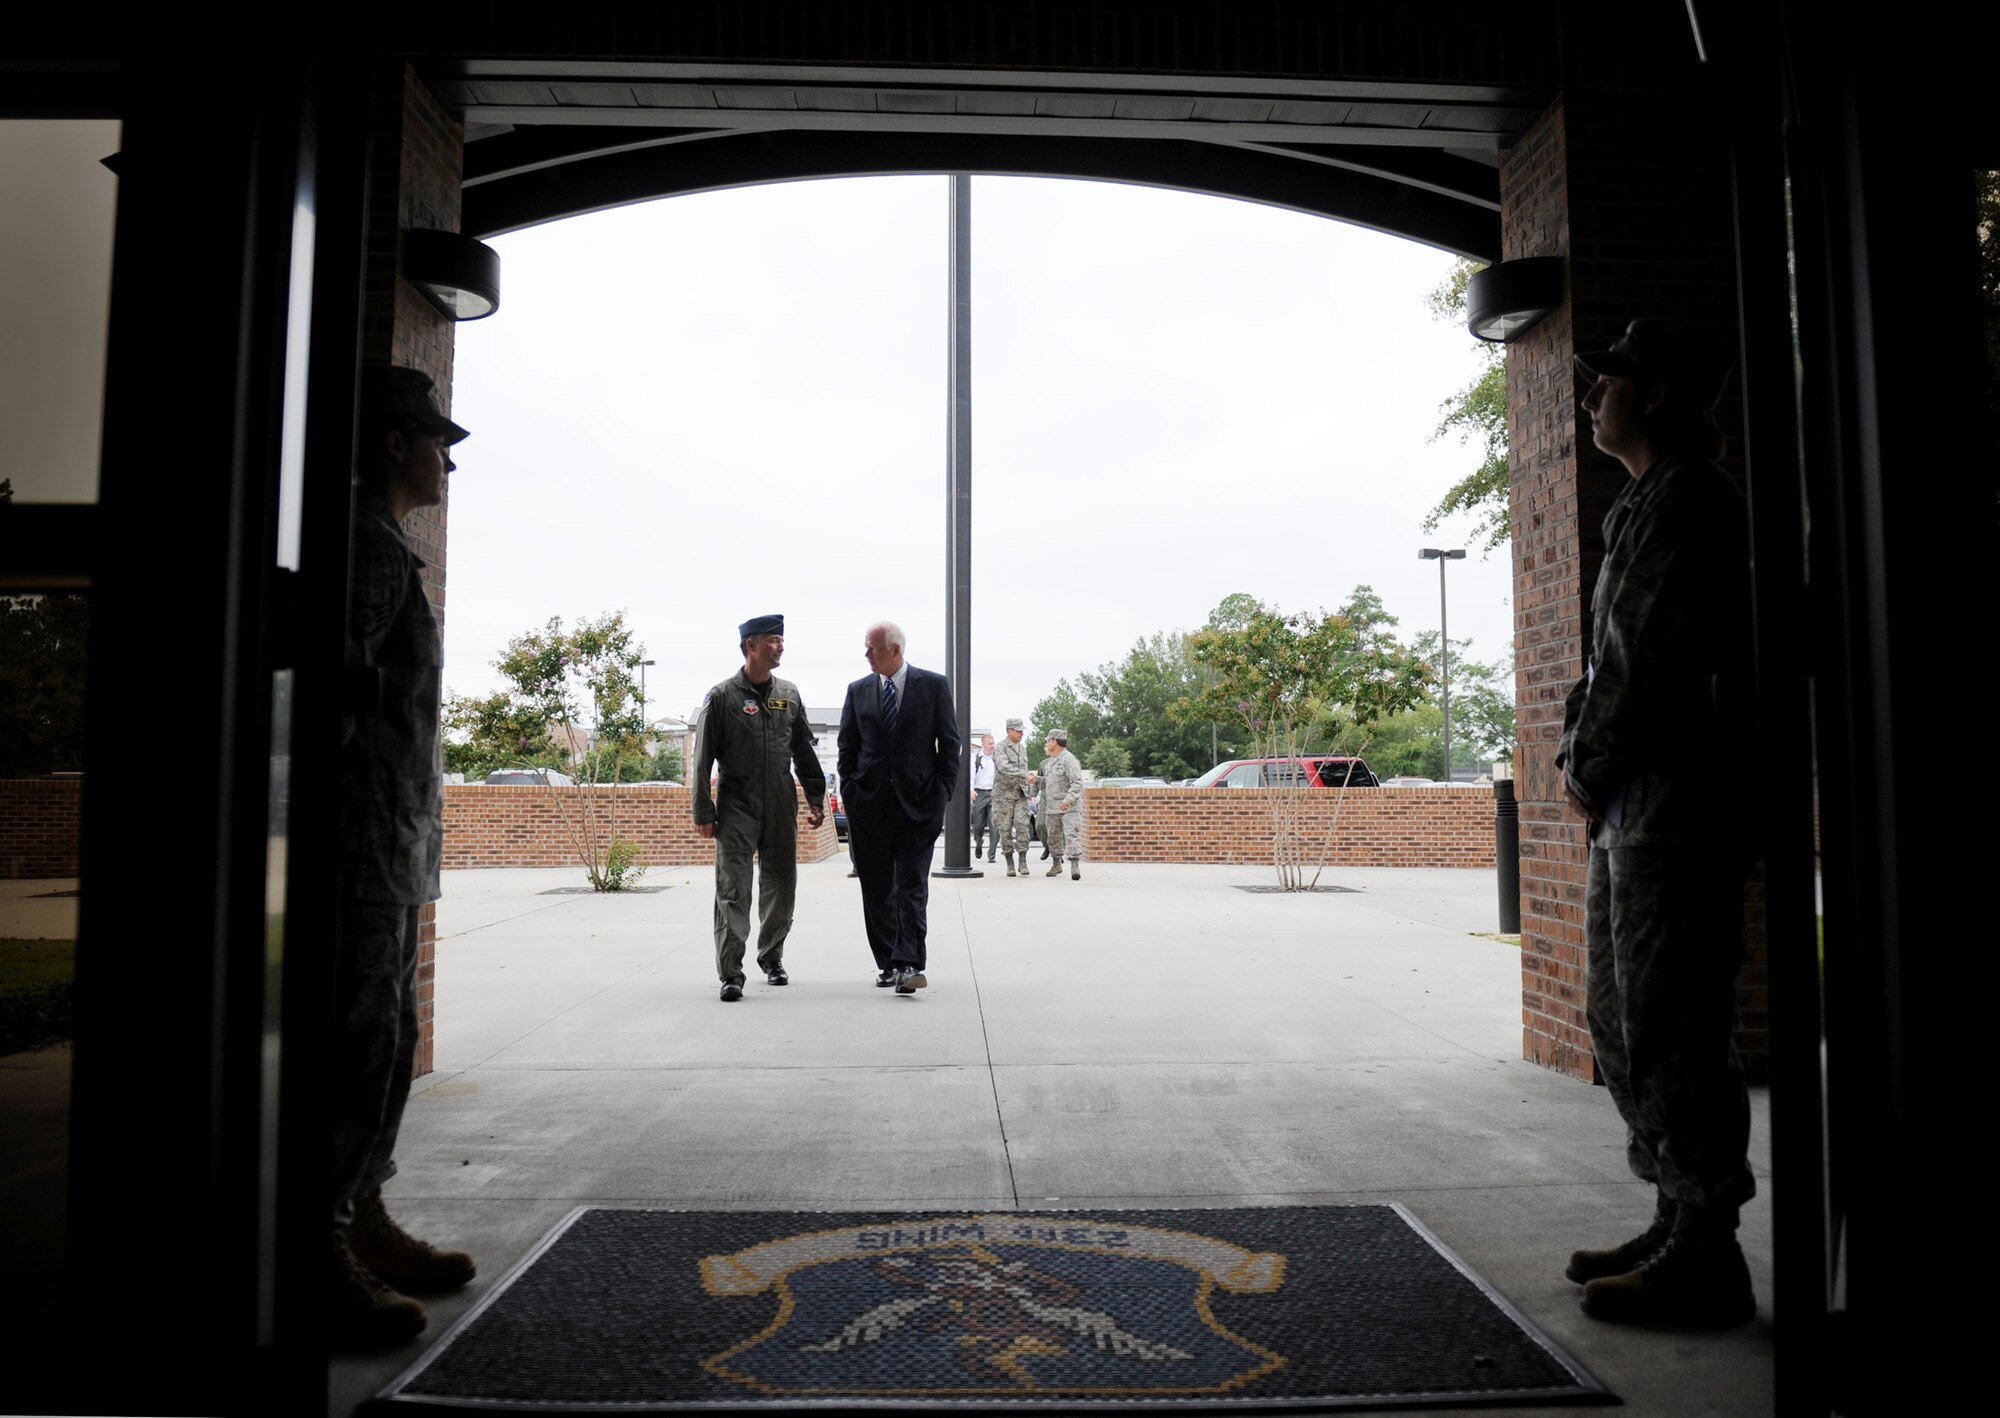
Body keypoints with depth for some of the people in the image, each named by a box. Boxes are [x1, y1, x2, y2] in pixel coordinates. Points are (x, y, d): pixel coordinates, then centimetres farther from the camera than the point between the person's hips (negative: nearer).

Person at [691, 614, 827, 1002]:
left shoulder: (789, 694, 9)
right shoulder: (722, 696, -4)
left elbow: (804, 752, 15)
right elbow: (702, 759, -2)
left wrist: (815, 799, 11)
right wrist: (703, 812, -6)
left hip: (781, 809, 4)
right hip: (736, 809, -4)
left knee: (781, 886, 10)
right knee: (733, 892, -4)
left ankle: (772, 957, 29)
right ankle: (730, 973, 1)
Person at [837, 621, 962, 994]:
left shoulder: (933, 686, 2)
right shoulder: (857, 690, 9)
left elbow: (950, 741, 3)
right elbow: (848, 746, 12)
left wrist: (943, 790, -2)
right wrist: (850, 791, 4)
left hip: (918, 802, -3)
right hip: (870, 804, 3)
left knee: (912, 887, -7)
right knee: (876, 888, 8)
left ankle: (909, 964, -9)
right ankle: (887, 963, 19)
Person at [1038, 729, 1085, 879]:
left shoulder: (1069, 759, -12)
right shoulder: (1050, 761, 17)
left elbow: (1077, 783, -20)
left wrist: (1068, 799, -30)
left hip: (1069, 807, -9)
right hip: (1052, 807, 9)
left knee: (1071, 835, -17)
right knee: (1053, 836, 14)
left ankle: (1075, 866, -22)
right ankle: (1056, 864, 27)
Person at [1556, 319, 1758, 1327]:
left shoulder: (1689, 499, -10)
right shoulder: (1644, 507, 22)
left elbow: (1658, 659, -18)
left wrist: (1593, 771, -9)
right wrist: (1576, 754, 8)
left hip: (1675, 801, -11)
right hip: (1631, 806, 11)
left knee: (1670, 1034, -6)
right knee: (1619, 1021, 15)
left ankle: (1704, 1261, 5)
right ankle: (1678, 1226, 26)